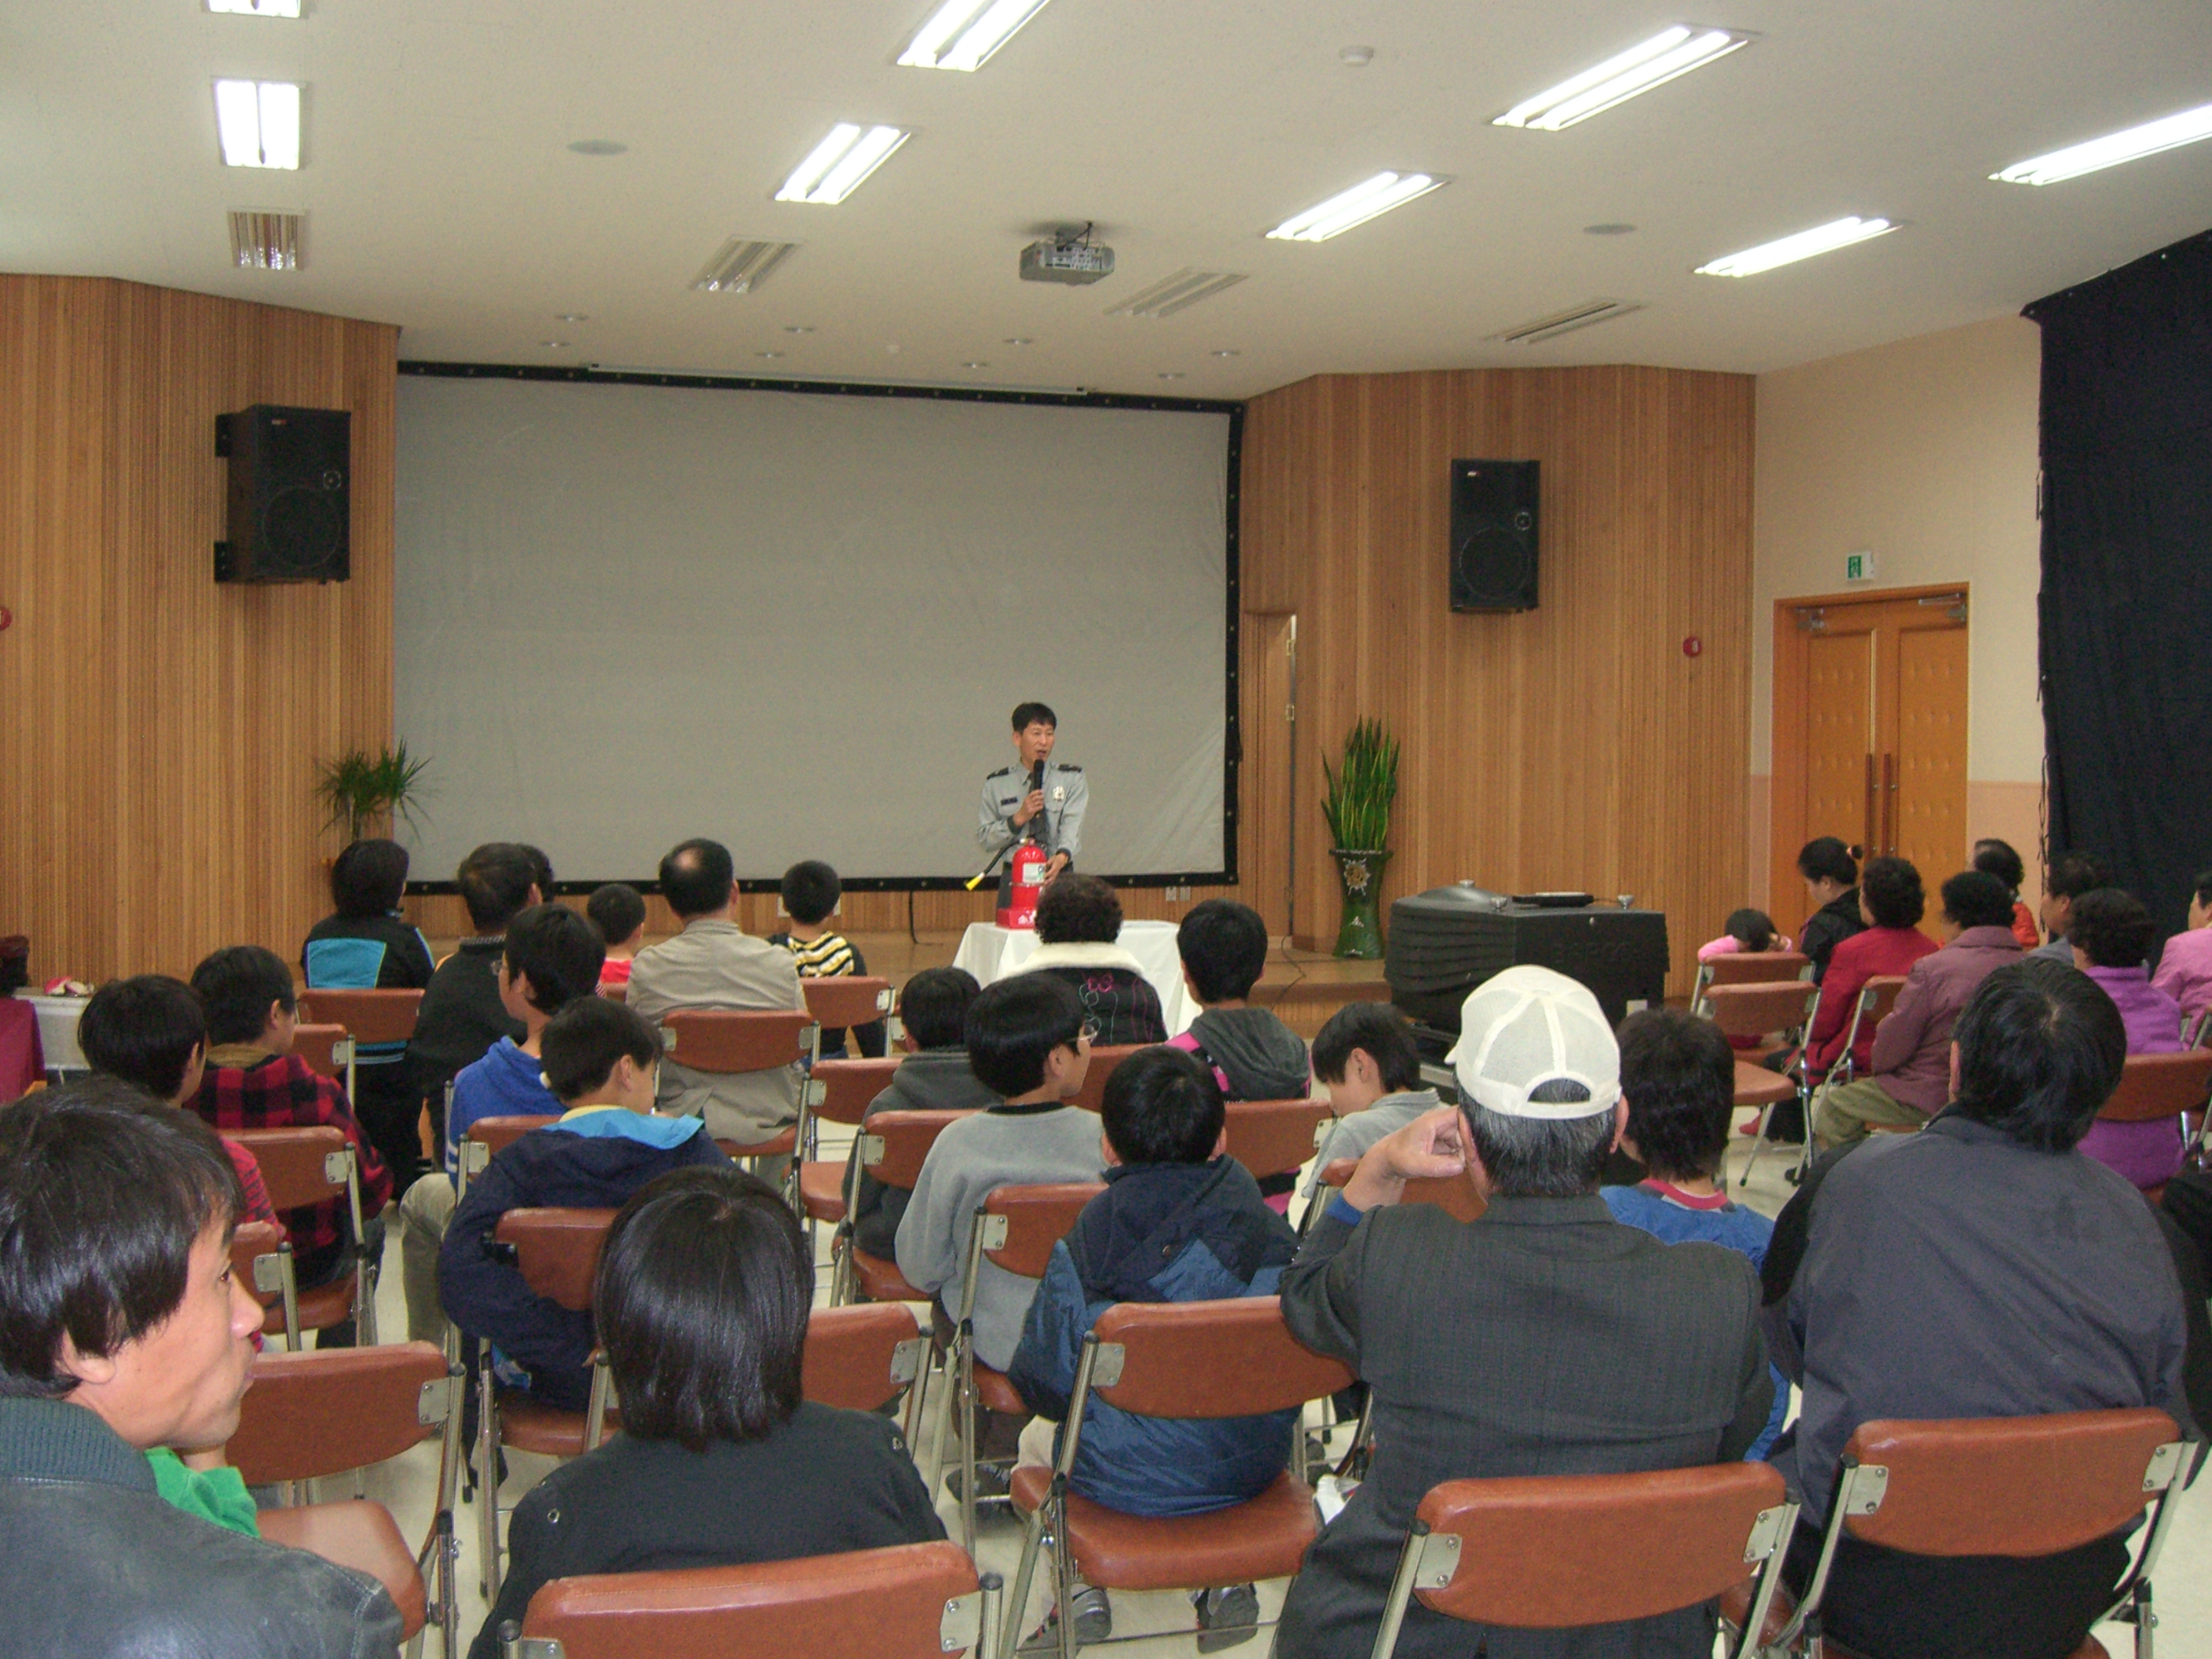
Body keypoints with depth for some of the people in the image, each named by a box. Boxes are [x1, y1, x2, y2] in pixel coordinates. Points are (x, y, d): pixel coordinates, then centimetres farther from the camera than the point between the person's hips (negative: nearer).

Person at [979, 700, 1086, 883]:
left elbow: (1073, 825, -8)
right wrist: (1019, 818, -9)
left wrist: (1062, 857, -28)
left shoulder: (1072, 779, 7)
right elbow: (984, 840, 5)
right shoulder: (996, 784, 9)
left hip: (1058, 876, 0)